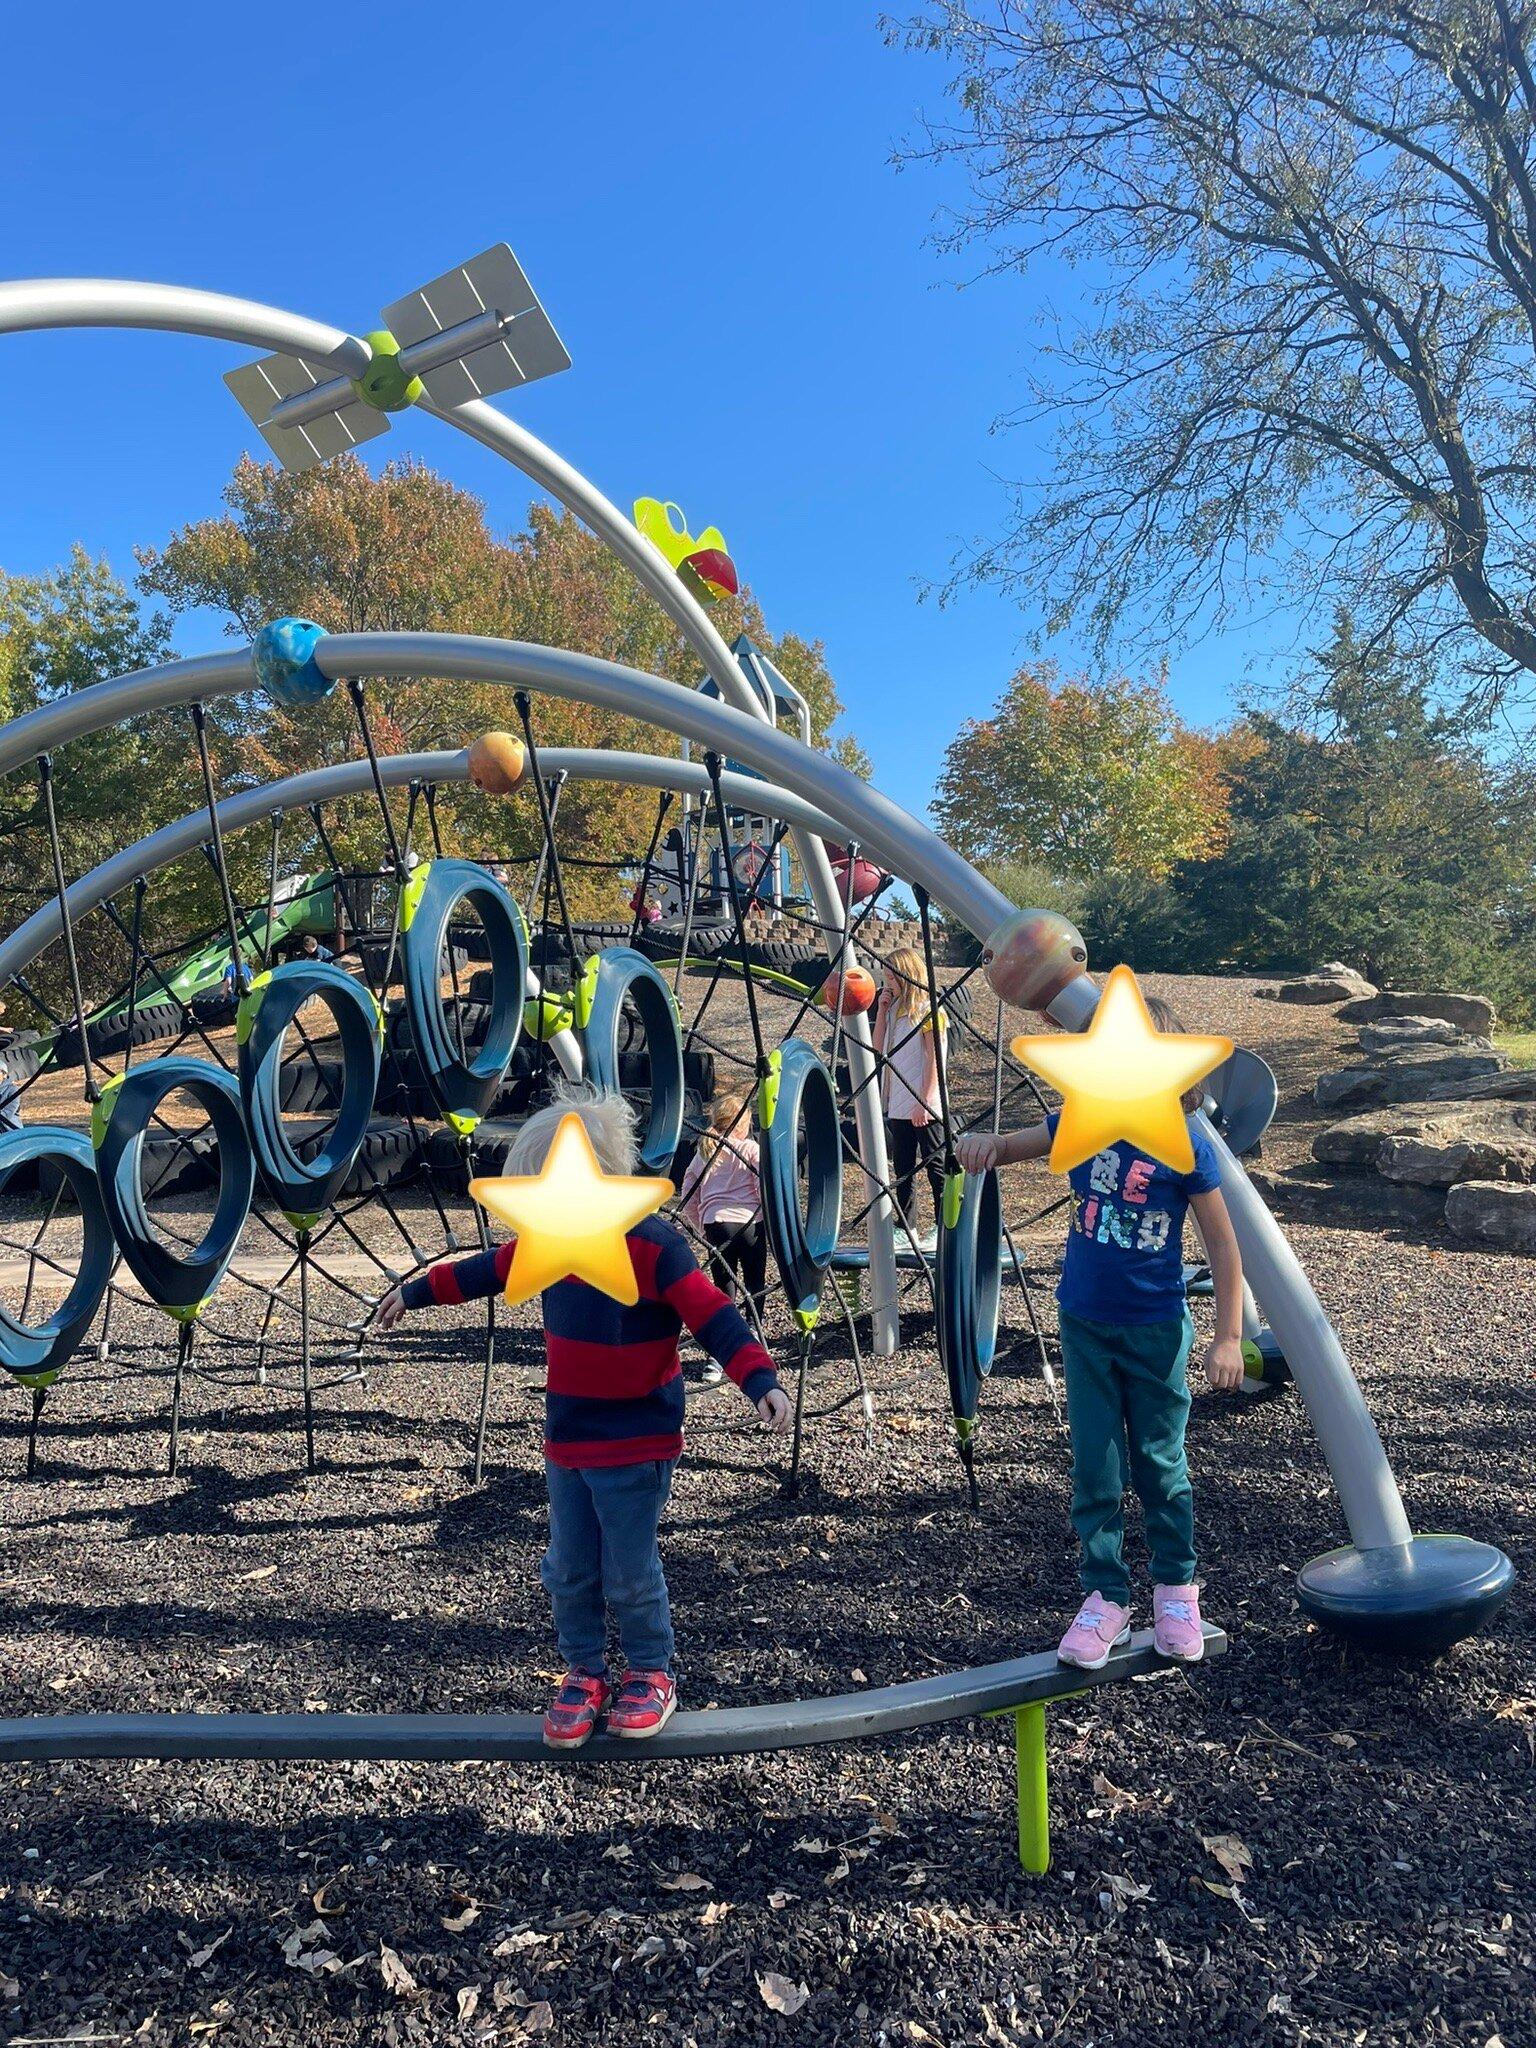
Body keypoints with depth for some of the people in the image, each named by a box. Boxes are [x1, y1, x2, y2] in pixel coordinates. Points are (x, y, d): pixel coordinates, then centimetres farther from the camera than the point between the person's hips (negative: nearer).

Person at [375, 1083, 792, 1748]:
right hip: (567, 1442, 6)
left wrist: (761, 1381, -37)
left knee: (630, 1573, 5)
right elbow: (488, 1269, 16)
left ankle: (650, 1673, 28)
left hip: (636, 1446, -6)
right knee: (569, 1570, 13)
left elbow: (714, 1317, -25)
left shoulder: (654, 1247, -21)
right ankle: (584, 1672, 33)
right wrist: (414, 1293, 24)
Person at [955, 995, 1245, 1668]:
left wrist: (1228, 1337, -10)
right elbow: (1001, 1149, 6)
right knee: (1094, 1469, 8)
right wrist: (983, 1142, -19)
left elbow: (1223, 1246, -9)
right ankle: (1105, 1596, 22)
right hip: (1084, 1323, 3)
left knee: (1160, 1463, 12)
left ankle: (1176, 1588, 33)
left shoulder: (1186, 1145, -16)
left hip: (1154, 1330, -3)